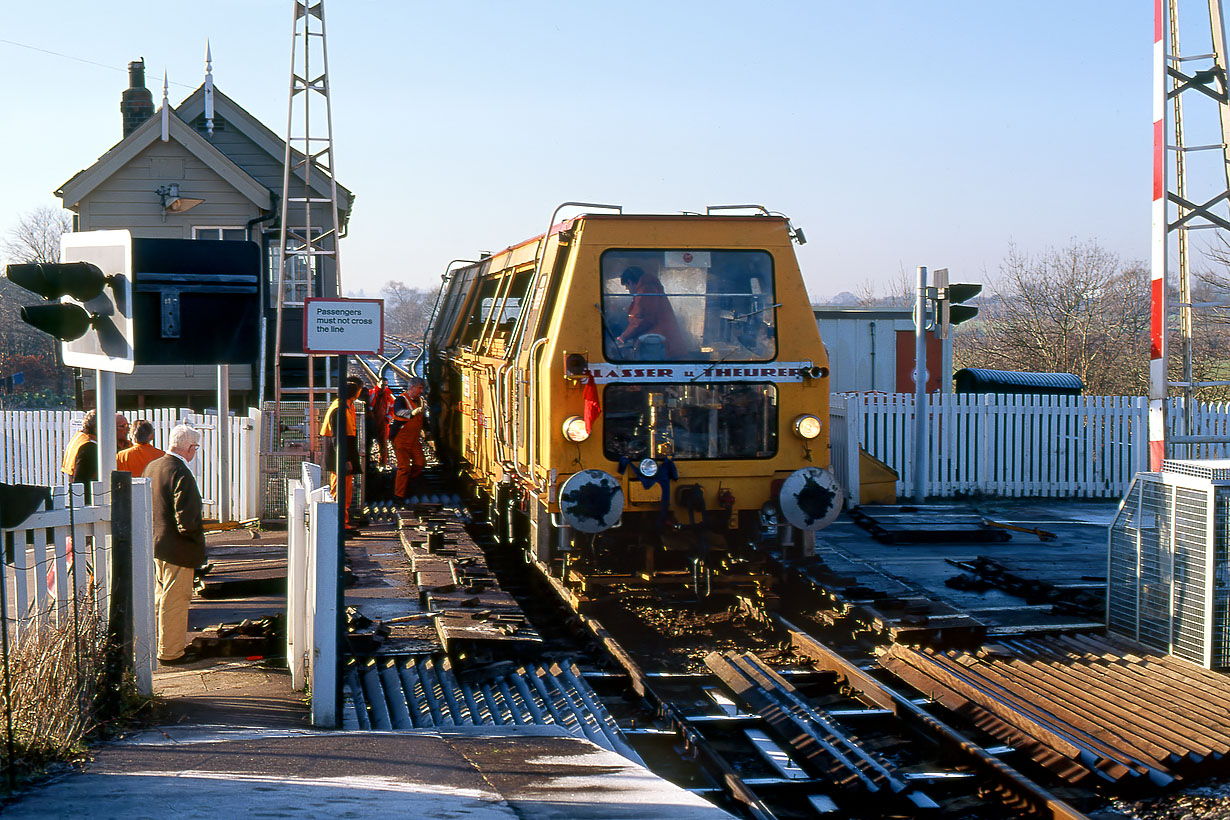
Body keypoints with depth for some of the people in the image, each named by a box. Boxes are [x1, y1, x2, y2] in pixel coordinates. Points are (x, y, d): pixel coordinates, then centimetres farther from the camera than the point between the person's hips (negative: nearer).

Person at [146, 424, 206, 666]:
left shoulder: (152, 467, 4)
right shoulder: (181, 474, -23)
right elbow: (187, 520, -28)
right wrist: (197, 535, -9)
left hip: (154, 544, 9)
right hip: (177, 548, -9)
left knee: (161, 596, 21)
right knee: (175, 600, 3)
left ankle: (163, 645, 33)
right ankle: (171, 652, 12)